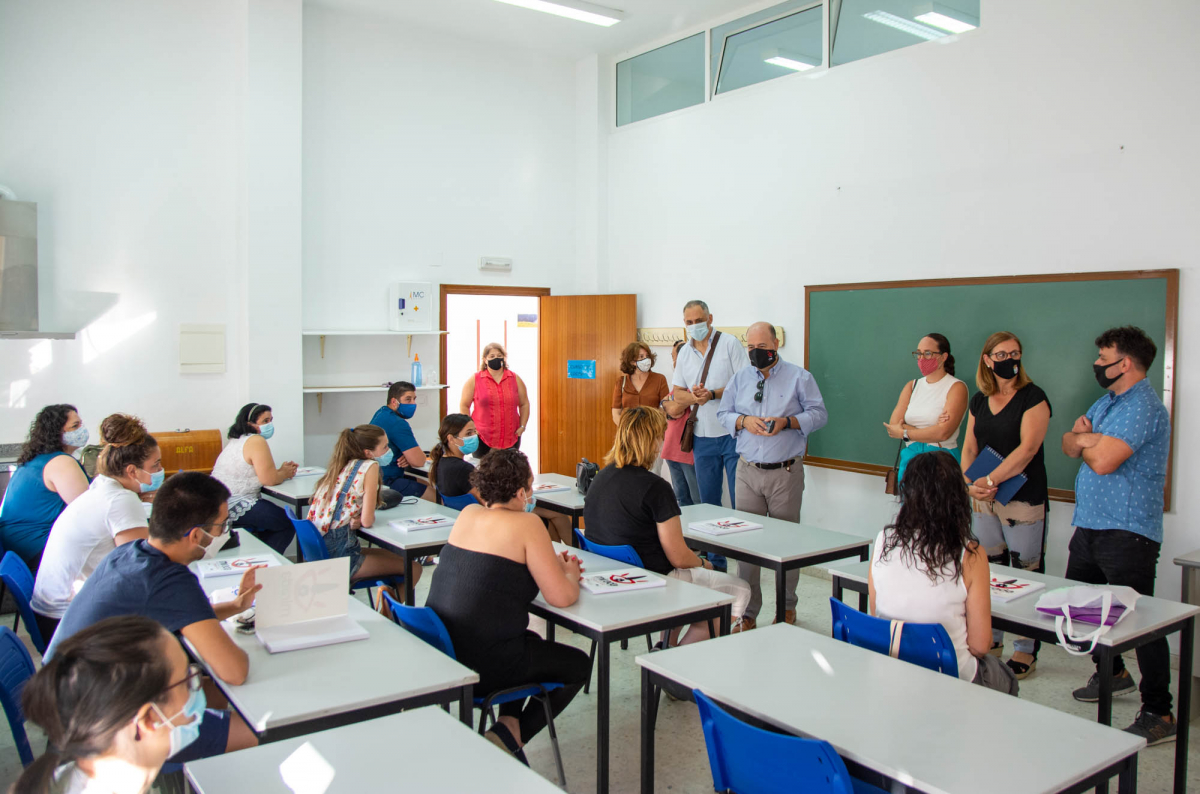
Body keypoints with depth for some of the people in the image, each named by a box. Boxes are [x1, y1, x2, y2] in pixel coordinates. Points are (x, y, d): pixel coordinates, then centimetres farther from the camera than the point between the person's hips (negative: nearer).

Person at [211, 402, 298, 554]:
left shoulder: (237, 440, 17)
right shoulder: (256, 441, -15)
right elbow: (269, 479, -20)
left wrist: (281, 470, 6)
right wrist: (285, 473, 0)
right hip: (235, 506, -11)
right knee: (288, 524, -3)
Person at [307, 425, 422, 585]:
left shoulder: (341, 466, 12)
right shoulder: (370, 466, -11)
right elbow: (367, 521, -15)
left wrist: (356, 520, -4)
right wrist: (359, 521, 5)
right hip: (338, 555, -9)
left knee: (388, 554, 27)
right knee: (413, 569, 1)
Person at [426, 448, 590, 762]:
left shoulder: (468, 514, 6)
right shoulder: (526, 524, -14)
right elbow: (562, 597, -15)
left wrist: (555, 566, 15)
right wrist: (571, 575, 8)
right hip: (482, 664, -7)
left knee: (530, 641, 34)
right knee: (579, 665, 16)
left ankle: (508, 721, 22)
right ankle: (510, 735, 5)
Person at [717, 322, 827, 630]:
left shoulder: (799, 377, 2)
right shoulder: (740, 379, 12)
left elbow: (819, 414, -1)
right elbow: (723, 413, 13)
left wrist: (787, 422, -16)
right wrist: (744, 421, -8)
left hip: (786, 472, -2)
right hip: (748, 470, 3)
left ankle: (787, 606, 24)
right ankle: (748, 612, 9)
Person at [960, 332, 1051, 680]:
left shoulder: (1033, 397, -7)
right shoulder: (979, 400, 11)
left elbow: (1027, 448, -16)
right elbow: (970, 447, 11)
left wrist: (991, 479, -21)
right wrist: (970, 482, -6)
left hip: (1023, 499, -5)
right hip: (984, 499, 6)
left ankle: (1026, 652, 8)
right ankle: (991, 641, 23)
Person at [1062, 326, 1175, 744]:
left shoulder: (1142, 406, -16)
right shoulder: (1106, 402, 17)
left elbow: (1102, 461, -26)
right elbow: (1068, 443, 13)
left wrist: (1085, 441, -4)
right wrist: (1084, 435, -10)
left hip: (1127, 531, -10)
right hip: (1090, 523, 10)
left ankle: (1159, 714, 0)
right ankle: (1114, 672, 38)